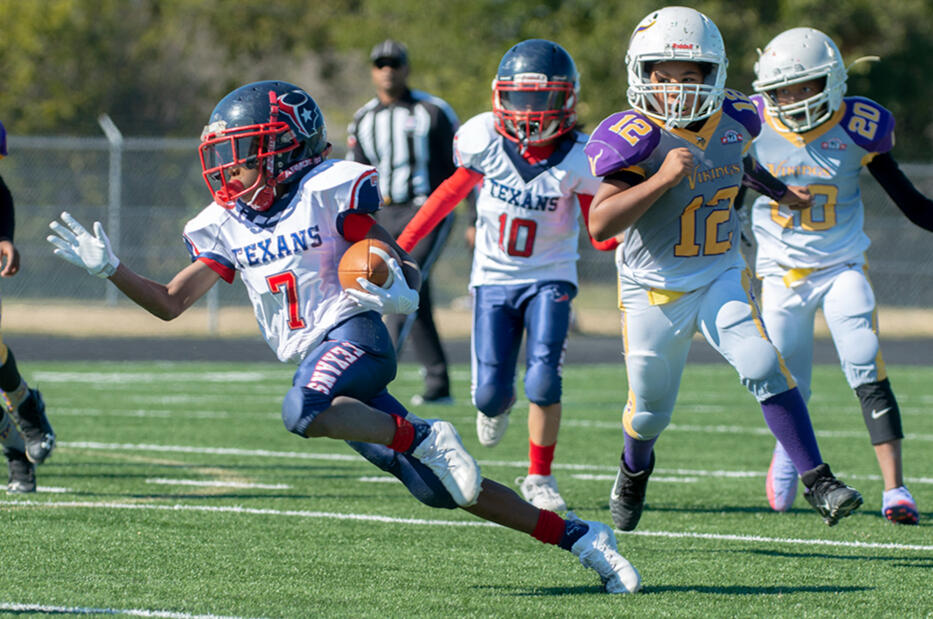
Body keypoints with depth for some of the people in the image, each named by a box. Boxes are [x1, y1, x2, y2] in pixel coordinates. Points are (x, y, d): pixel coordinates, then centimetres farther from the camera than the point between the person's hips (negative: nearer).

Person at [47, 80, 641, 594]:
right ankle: (575, 536, 8)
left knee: (303, 411, -38)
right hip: (316, 361, 6)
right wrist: (110, 268, 1)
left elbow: (406, 266, 0)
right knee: (443, 490, 0)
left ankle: (425, 438, -23)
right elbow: (170, 302, 13)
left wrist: (403, 291, -22)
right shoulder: (227, 227, 13)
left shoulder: (329, 191, -5)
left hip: (353, 334, -6)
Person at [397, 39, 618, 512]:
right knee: (490, 393, -1)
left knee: (543, 381, -18)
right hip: (494, 278, 2)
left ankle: (539, 478, 5)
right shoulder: (483, 138, -14)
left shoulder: (578, 159, -17)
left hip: (549, 278, -1)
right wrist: (403, 243, 8)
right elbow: (455, 189, 5)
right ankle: (498, 403, 39)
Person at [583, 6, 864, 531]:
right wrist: (663, 178, -36)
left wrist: (780, 193, 34)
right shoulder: (637, 138, -21)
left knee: (764, 366, -20)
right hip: (653, 288, -2)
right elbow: (600, 225, -29)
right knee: (651, 408, 12)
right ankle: (635, 469, 46)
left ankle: (816, 478, -16)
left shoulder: (733, 120, -4)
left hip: (721, 276, 3)